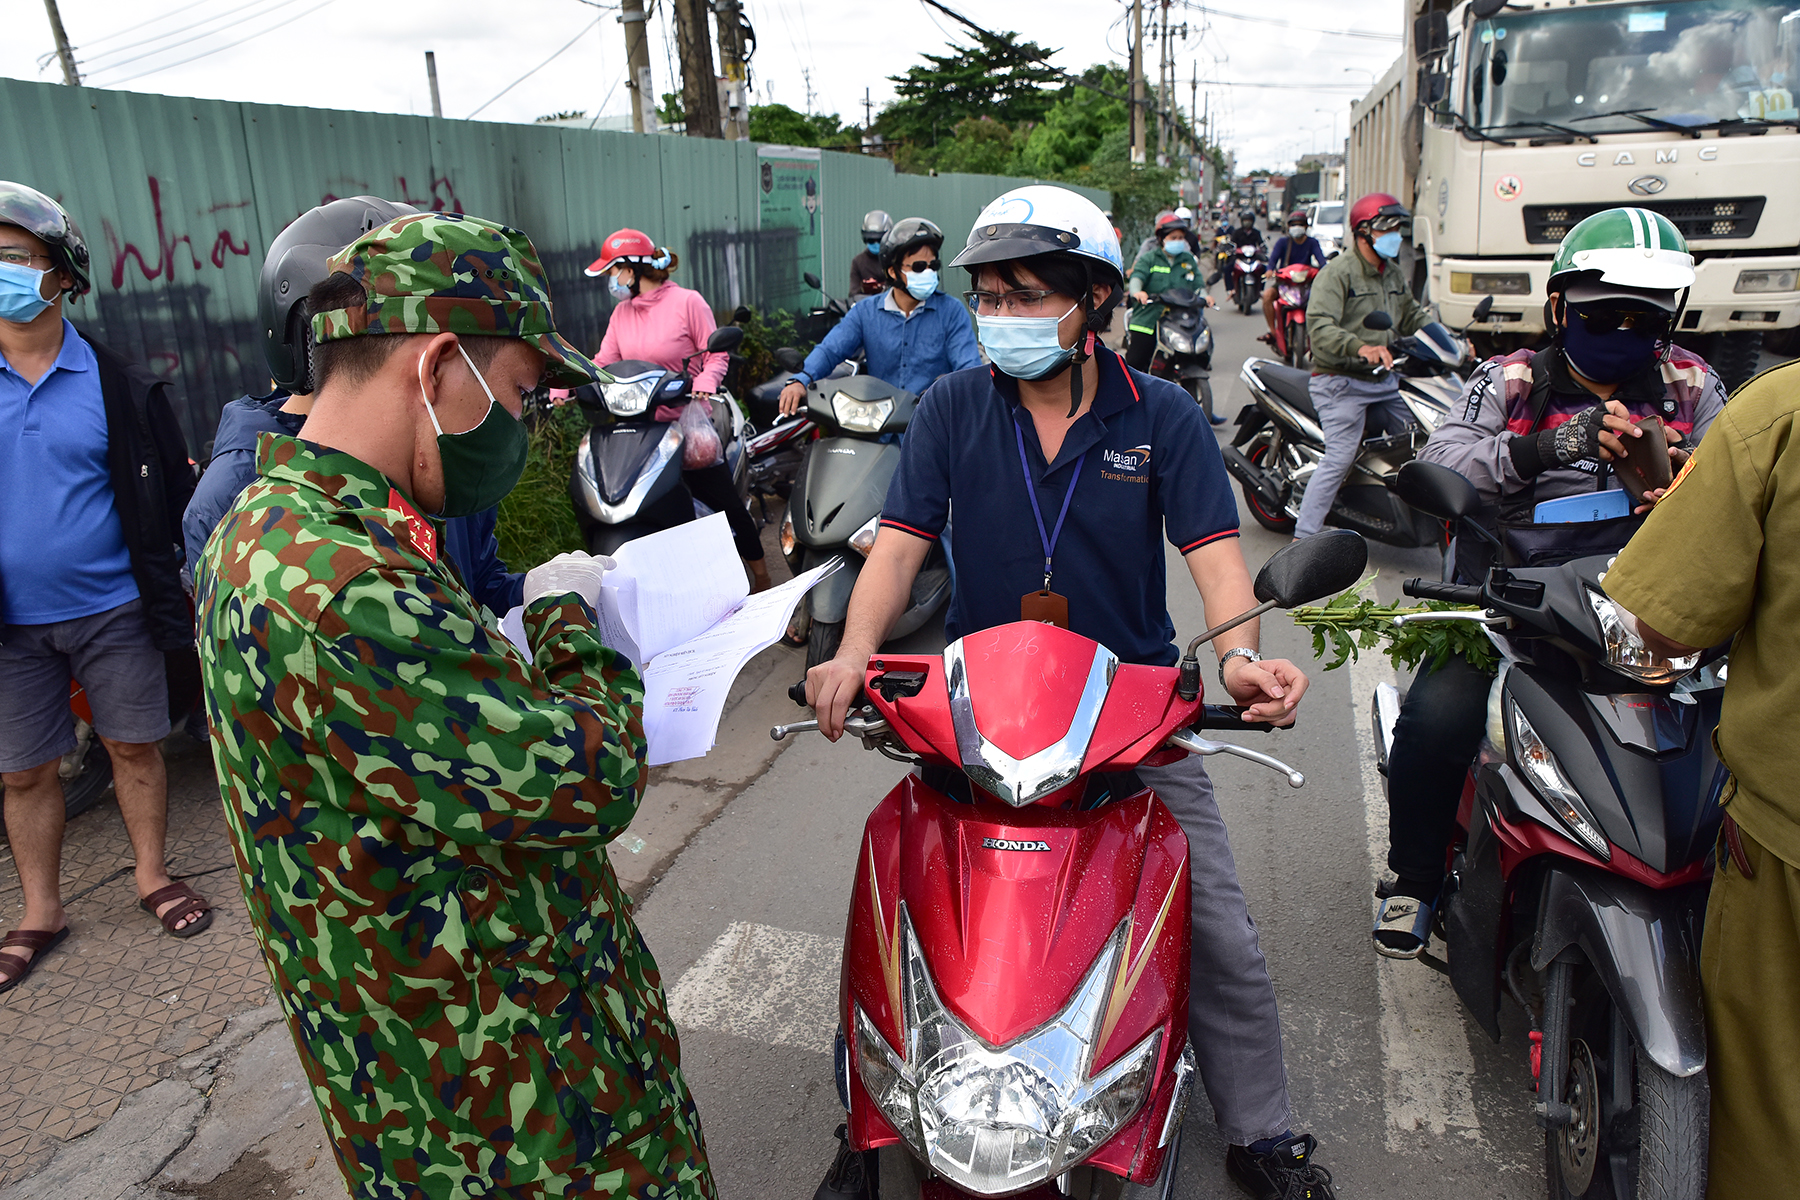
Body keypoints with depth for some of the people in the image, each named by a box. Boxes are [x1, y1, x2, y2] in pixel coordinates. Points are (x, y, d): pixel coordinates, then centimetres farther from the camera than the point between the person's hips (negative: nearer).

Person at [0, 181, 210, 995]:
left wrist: (178, 594, -4)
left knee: (134, 745, 9)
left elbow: (171, 495, -1)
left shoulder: (118, 387, -4)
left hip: (112, 610, -2)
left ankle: (152, 876, 28)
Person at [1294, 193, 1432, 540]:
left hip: (1385, 380, 9)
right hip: (1341, 382, -8)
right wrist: (1360, 347, -40)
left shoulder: (1393, 275, 19)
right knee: (1339, 459, -17)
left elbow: (1414, 316, 29)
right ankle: (1302, 539, -15)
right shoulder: (1337, 272, -10)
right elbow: (1319, 328, -24)